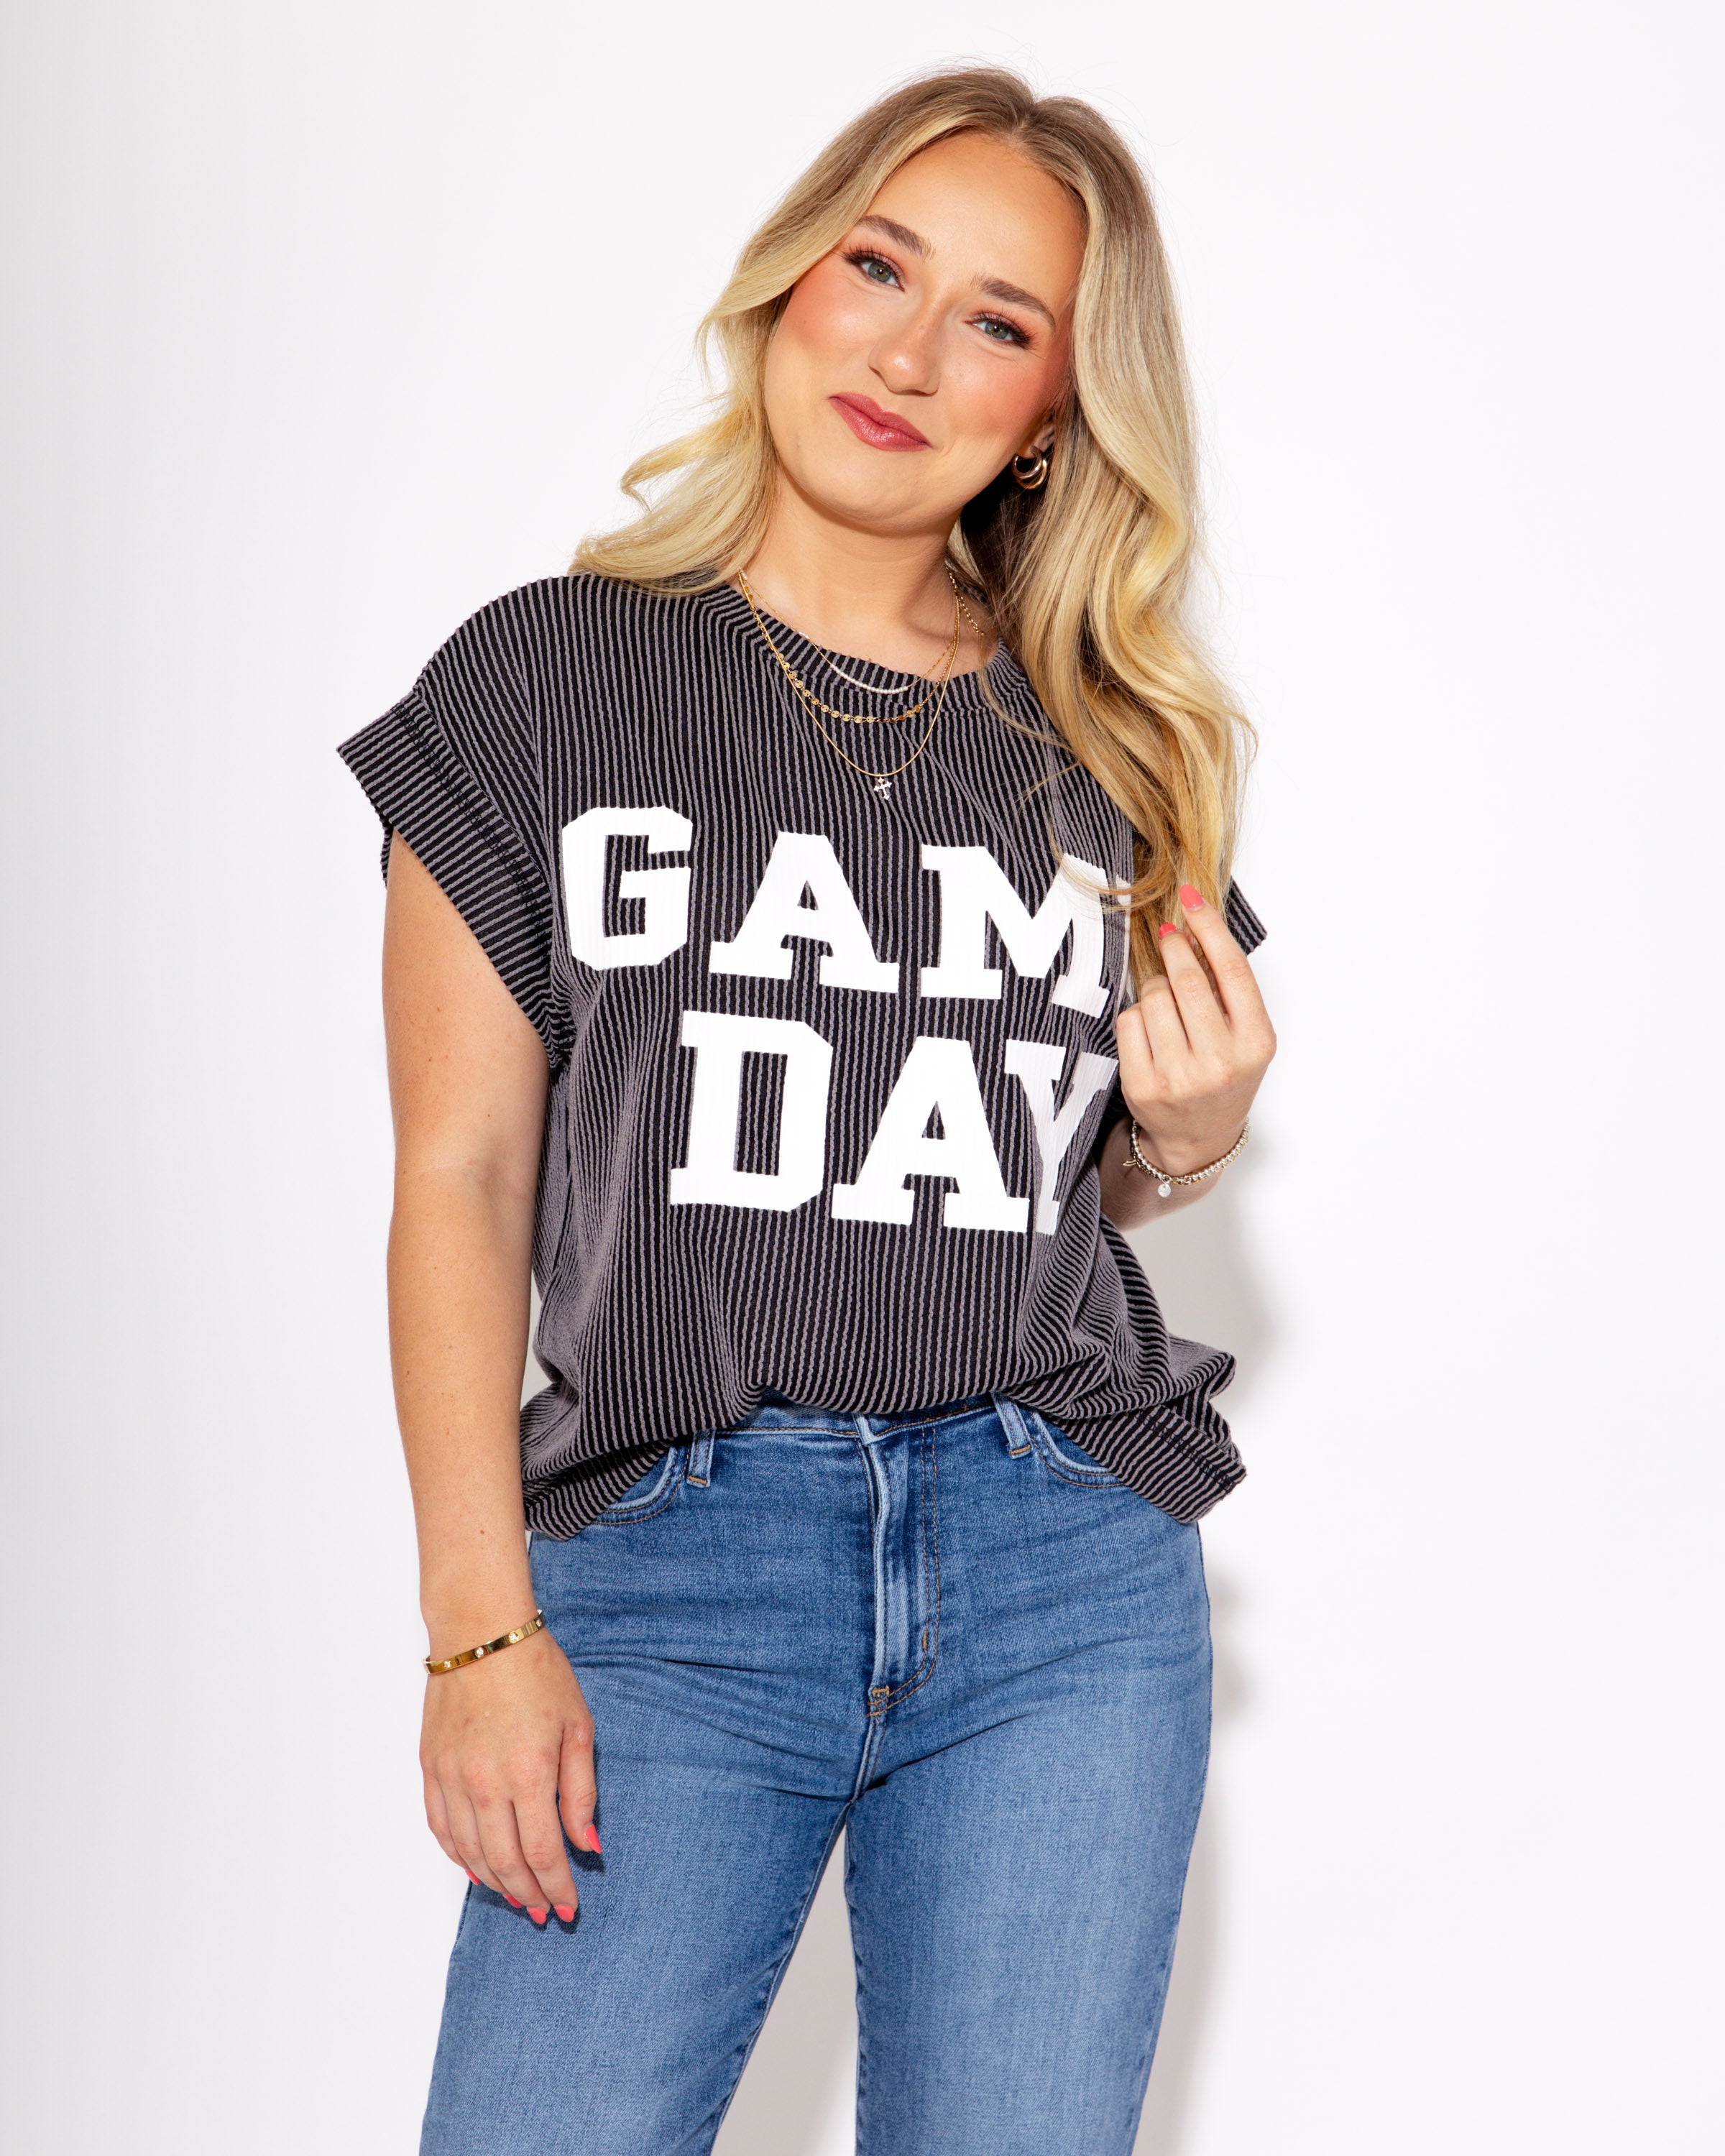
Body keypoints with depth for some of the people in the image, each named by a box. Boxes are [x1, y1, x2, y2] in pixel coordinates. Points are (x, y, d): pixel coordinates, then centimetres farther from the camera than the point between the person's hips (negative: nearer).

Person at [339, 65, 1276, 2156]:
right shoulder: (544, 681, 2)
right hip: (673, 1560, -2)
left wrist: (1185, 1138, -2)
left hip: (1066, 1584, 3)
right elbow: (462, 1175, 0)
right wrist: (480, 1631, -6)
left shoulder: (1111, 750, 10)